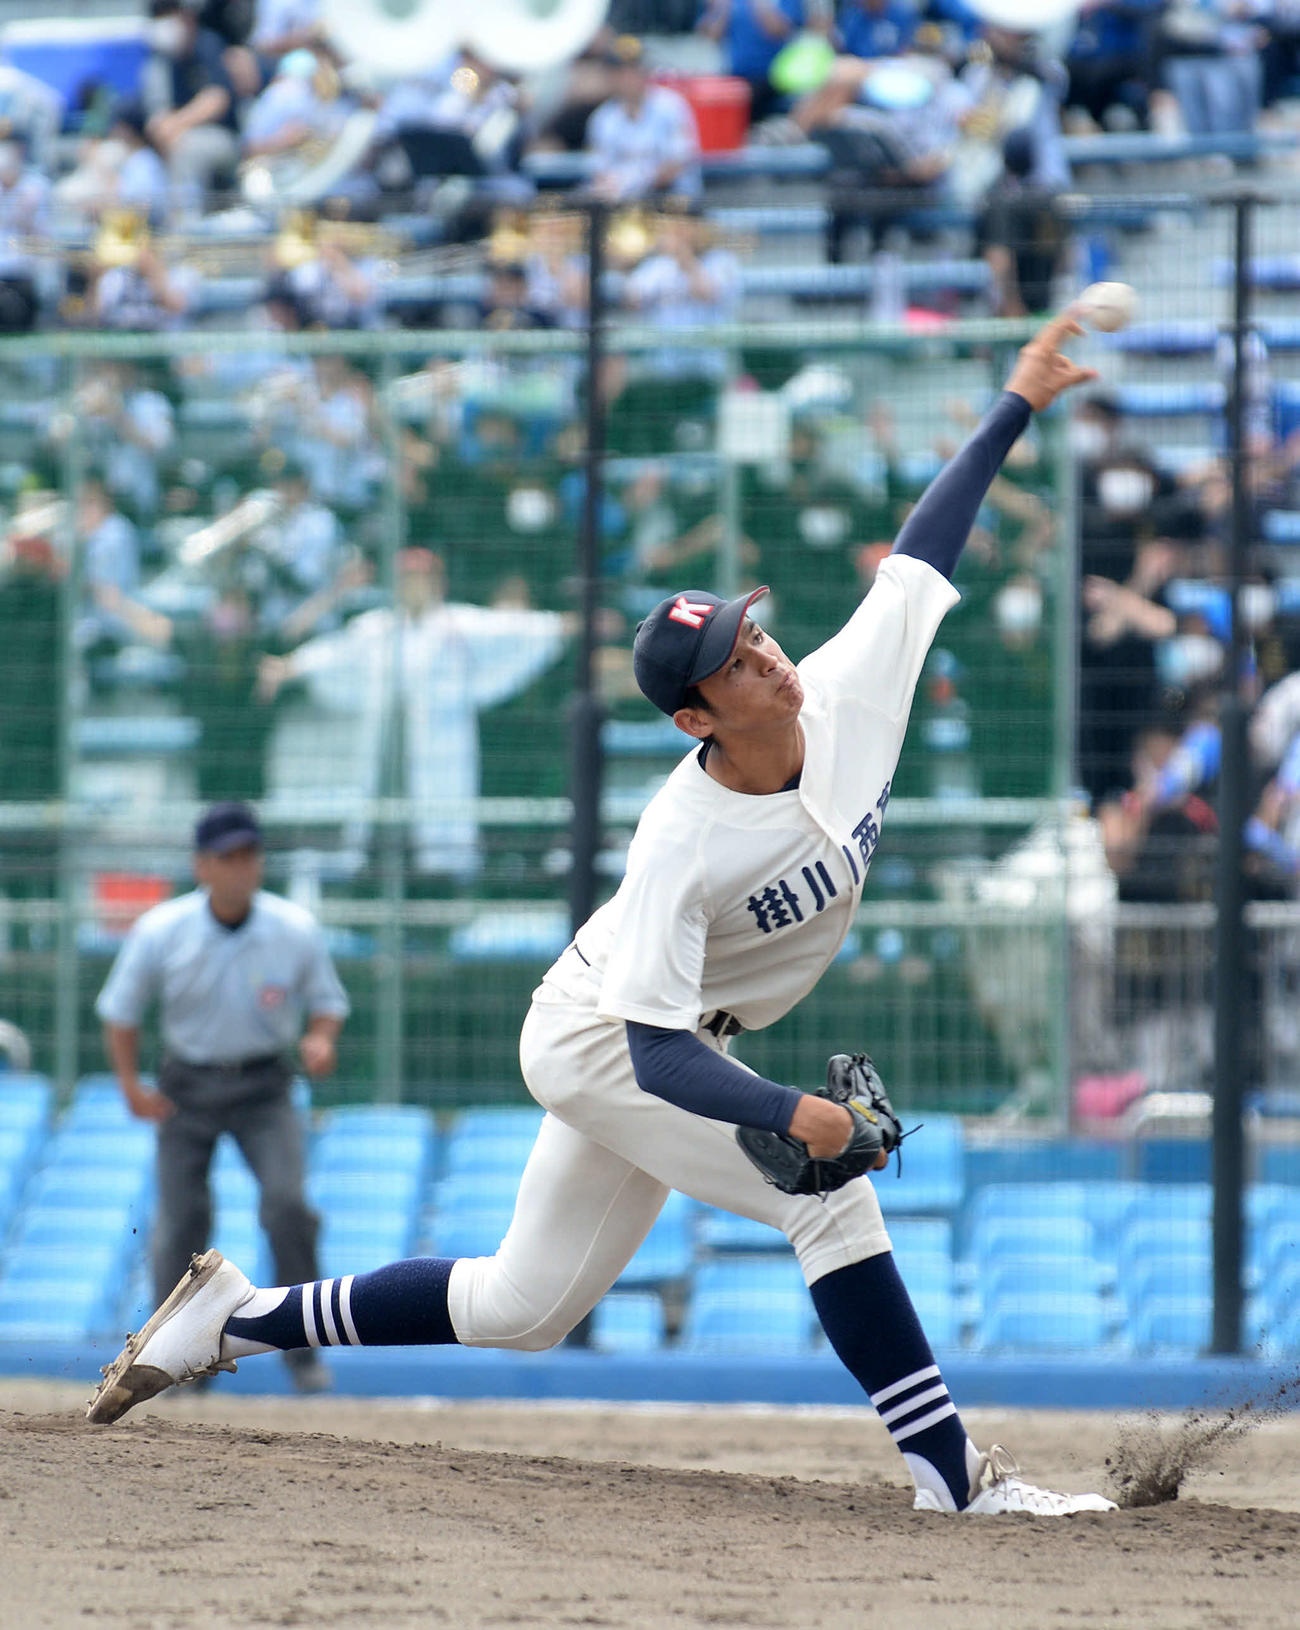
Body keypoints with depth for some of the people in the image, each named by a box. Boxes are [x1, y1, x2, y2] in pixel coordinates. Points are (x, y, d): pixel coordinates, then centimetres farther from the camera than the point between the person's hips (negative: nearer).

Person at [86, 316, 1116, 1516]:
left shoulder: (847, 692, -16)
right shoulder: (681, 845, -33)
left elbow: (921, 553, -3)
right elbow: (657, 1051, -33)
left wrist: (1018, 405, -1)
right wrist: (787, 1112, -46)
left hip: (663, 1047, 8)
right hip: (600, 1042, -8)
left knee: (523, 1308, 15)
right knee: (831, 1196, -20)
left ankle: (241, 1315, 25)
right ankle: (955, 1475, -15)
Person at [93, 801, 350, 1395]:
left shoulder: (295, 930, -12)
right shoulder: (161, 932, -13)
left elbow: (328, 1001, 2)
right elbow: (119, 1010, 0)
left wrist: (320, 1039, -20)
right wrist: (130, 1087, -10)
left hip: (264, 1085, -1)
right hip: (187, 1088, 1)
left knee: (287, 1203, -18)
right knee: (180, 1218, -3)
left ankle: (302, 1347, -5)